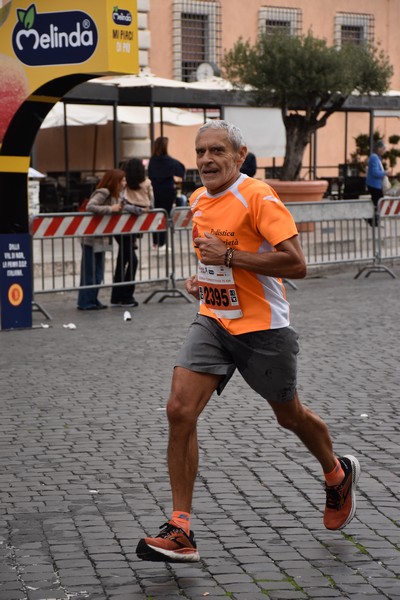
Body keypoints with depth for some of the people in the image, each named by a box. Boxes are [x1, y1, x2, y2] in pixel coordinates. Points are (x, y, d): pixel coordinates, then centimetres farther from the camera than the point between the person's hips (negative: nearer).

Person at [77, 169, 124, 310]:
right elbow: (89, 207, -28)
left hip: (101, 239, 10)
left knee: (97, 272, 12)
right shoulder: (103, 193, -16)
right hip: (91, 239, -10)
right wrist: (111, 209, -26)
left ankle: (92, 300, 18)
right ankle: (86, 302, 0)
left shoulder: (114, 196, 13)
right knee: (90, 272, -5)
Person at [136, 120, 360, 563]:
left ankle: (338, 476, 46)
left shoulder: (257, 196, -16)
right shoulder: (197, 201, 8)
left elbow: (296, 264, -24)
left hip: (262, 327, -5)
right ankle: (180, 531, -10)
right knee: (179, 410, -13)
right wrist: (203, 279, 9)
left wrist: (229, 256, -25)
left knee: (289, 416, 13)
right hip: (212, 322, 6)